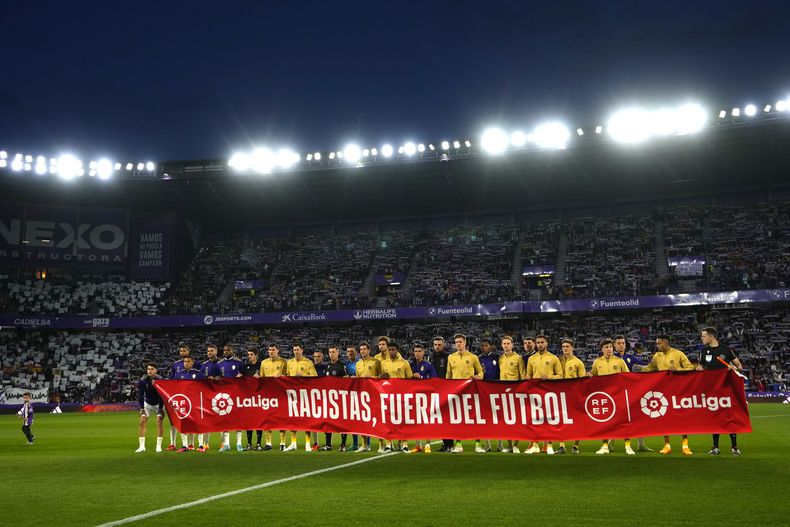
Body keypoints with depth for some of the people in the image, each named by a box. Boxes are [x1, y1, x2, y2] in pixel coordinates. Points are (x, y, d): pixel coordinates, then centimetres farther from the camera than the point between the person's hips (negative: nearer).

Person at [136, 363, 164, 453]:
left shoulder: (160, 380, -21)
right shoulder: (142, 381, -17)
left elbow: (162, 395, -18)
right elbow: (140, 395, -13)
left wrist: (160, 409, -22)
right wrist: (142, 409, -19)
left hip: (158, 404, -2)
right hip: (147, 403, 2)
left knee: (159, 421, -15)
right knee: (142, 422, -10)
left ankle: (159, 446, -10)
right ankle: (142, 446, -7)